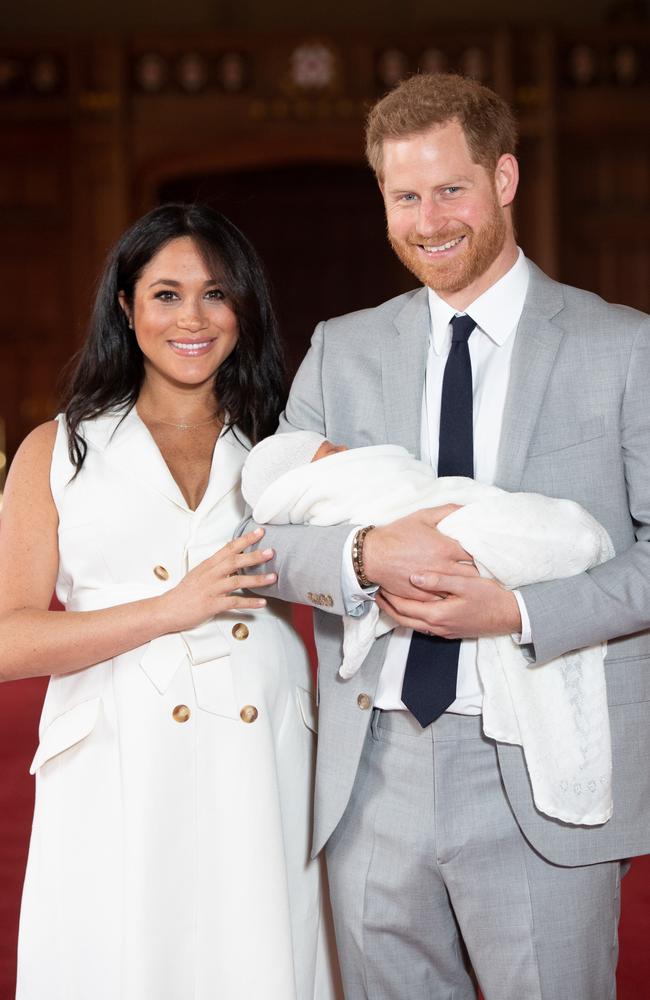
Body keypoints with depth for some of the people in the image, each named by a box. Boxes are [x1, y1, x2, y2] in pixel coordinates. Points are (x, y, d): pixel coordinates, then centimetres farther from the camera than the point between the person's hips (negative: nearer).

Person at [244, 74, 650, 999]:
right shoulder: (341, 350, 9)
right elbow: (265, 530, 5)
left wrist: (520, 611, -17)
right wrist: (367, 555, -16)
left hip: (541, 787, -3)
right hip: (372, 779, 3)